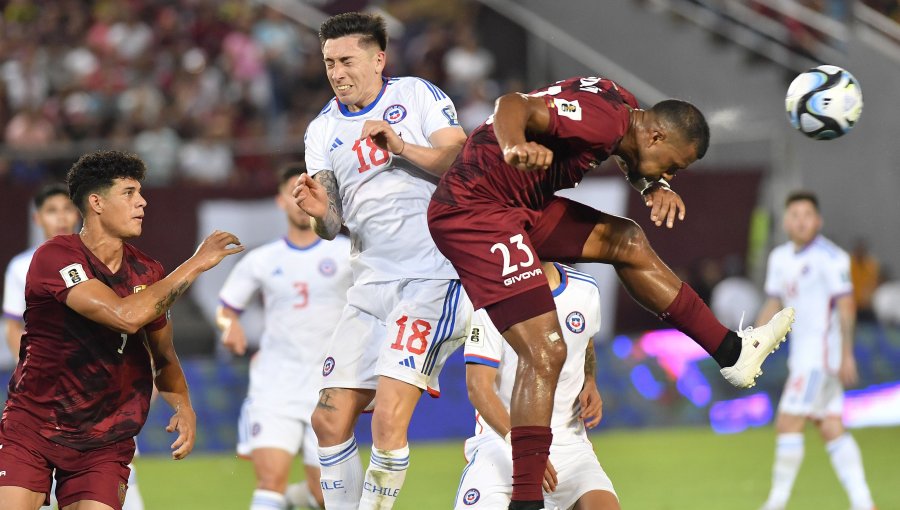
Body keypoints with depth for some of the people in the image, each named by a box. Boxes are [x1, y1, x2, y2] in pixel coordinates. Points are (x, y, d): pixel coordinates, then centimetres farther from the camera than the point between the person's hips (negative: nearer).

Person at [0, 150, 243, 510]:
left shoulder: (147, 273, 5)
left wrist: (183, 406, -3)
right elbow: (126, 315, -28)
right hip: (31, 426, -4)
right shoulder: (55, 257, -15)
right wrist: (195, 264, -21)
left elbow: (163, 357, 18)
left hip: (105, 443, 4)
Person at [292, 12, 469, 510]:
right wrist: (320, 212, -14)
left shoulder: (417, 95, 1)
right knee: (330, 420, 2)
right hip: (371, 283, 6)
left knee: (388, 421, -18)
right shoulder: (323, 131, 13)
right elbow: (332, 227, 8)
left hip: (433, 277, -6)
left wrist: (402, 147, -21)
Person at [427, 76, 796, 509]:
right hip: (472, 210, -11)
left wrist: (656, 186, 4)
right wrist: (514, 148, -56)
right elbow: (514, 105, -35)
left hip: (519, 205, 11)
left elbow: (634, 167, 27)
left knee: (626, 242, 21)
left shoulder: (626, 111, 7)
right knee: (545, 353, -16)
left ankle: (732, 352, 35)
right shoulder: (604, 117, -23)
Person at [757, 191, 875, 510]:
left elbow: (846, 306, -14)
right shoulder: (780, 258, 12)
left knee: (788, 424, -10)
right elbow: (773, 304, 19)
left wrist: (846, 355, -17)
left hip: (821, 354, -8)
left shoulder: (829, 257, -12)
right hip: (802, 354, 8)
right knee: (832, 430, 6)